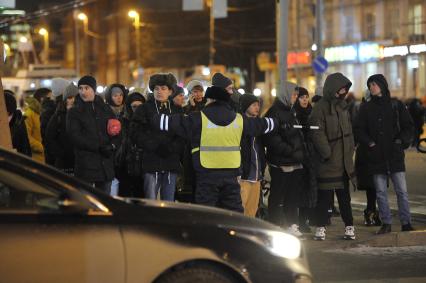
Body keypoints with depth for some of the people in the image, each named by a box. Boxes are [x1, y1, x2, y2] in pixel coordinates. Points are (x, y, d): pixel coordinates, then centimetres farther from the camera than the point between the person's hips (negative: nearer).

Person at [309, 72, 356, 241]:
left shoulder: (342, 106, 14)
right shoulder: (320, 108, -10)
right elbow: (317, 134, -15)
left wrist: (350, 150, 12)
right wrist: (327, 153, -16)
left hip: (343, 161, 7)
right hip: (327, 162, -6)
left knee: (344, 196, 10)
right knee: (324, 196, -2)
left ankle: (349, 227, 13)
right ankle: (320, 227, 5)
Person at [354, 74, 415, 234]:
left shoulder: (396, 105, 5)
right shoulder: (366, 108, 9)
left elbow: (409, 127, 8)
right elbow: (359, 130, 8)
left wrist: (401, 141, -5)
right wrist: (369, 143, -6)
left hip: (395, 155, -2)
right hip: (376, 156, 2)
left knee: (402, 191, -2)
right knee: (380, 192, 3)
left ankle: (406, 223, 3)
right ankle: (386, 223, 9)